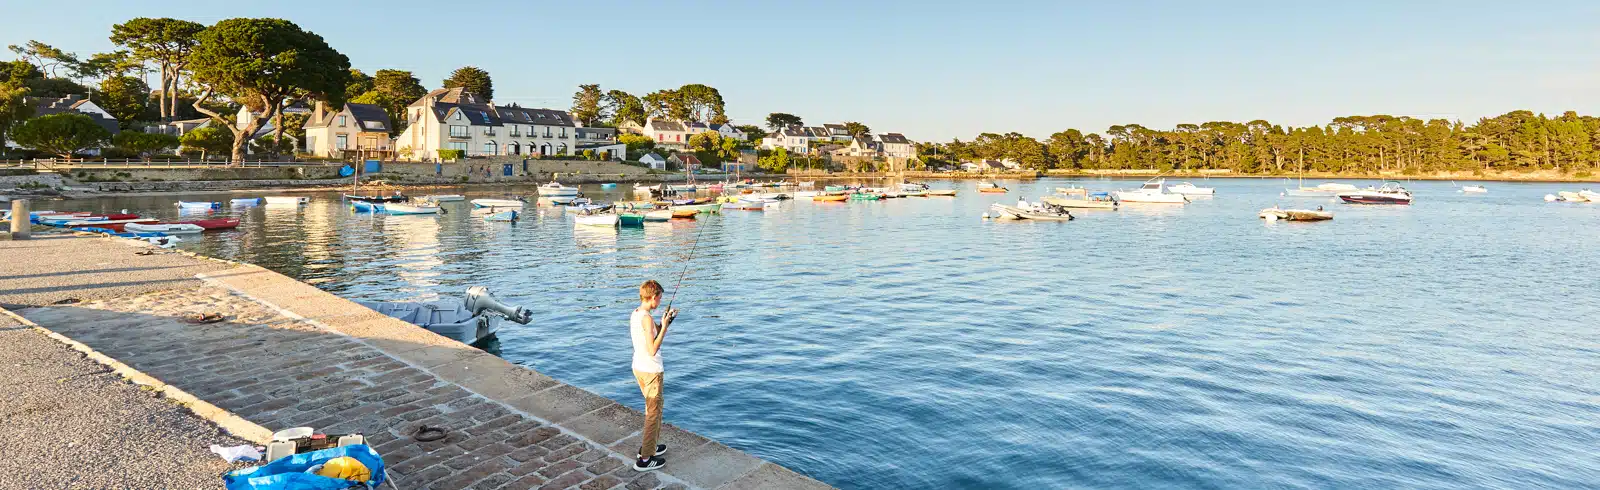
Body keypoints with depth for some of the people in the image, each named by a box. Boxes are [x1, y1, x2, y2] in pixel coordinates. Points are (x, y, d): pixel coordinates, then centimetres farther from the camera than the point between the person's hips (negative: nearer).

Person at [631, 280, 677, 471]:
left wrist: (666, 320, 9)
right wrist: (664, 327, -19)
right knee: (653, 412, 1)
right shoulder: (647, 319, -23)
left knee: (652, 407, 24)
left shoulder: (635, 314, 6)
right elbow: (653, 350, -24)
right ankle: (645, 459, 6)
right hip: (651, 371, -9)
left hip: (638, 367, 9)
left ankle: (648, 446, 36)